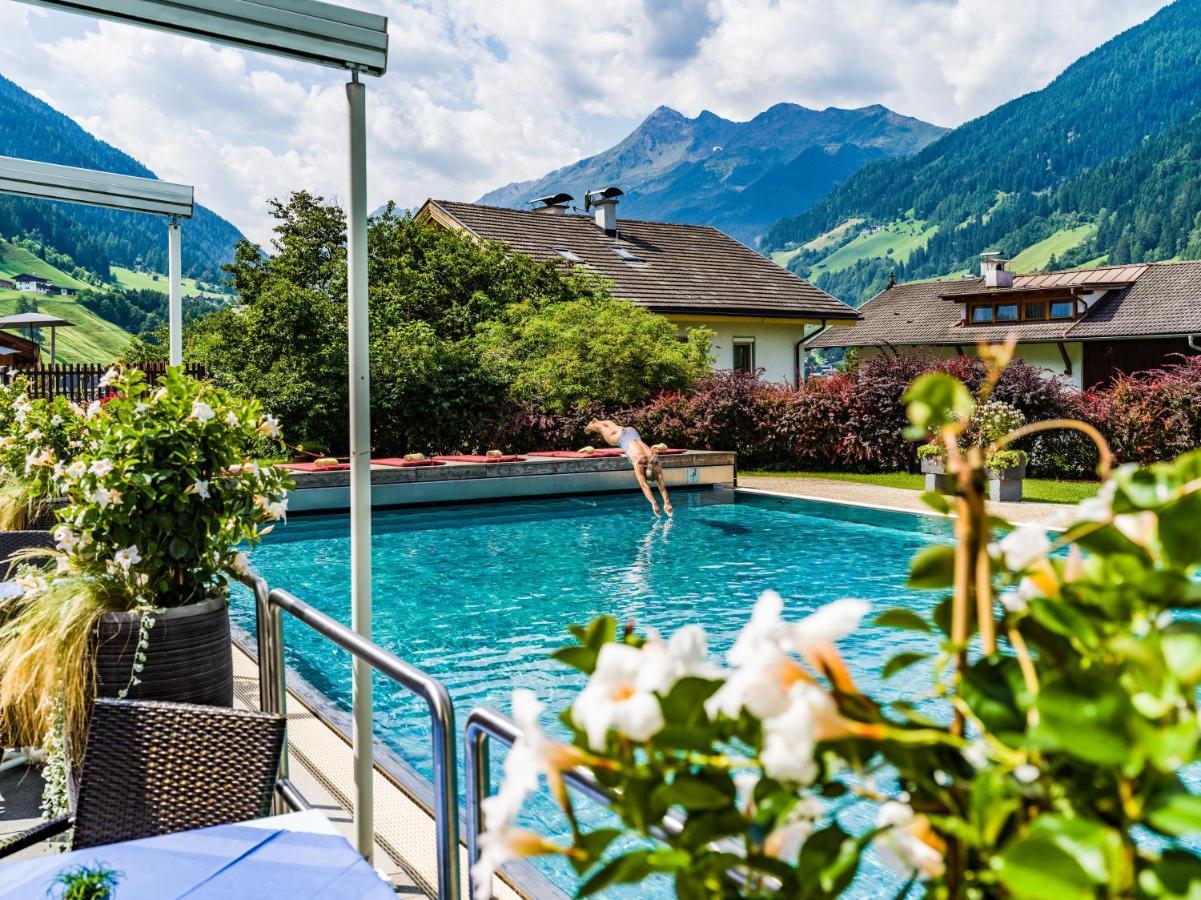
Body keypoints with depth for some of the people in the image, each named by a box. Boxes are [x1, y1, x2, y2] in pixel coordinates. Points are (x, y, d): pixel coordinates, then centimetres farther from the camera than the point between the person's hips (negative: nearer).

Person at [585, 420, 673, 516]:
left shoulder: (655, 461, -34)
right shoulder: (638, 462, -45)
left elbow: (661, 482, -35)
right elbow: (644, 485, -51)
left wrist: (667, 502, -42)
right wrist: (653, 503, -59)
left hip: (633, 433, 4)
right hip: (621, 437, -4)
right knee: (604, 429, 30)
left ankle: (598, 422, 66)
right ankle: (592, 425, 62)